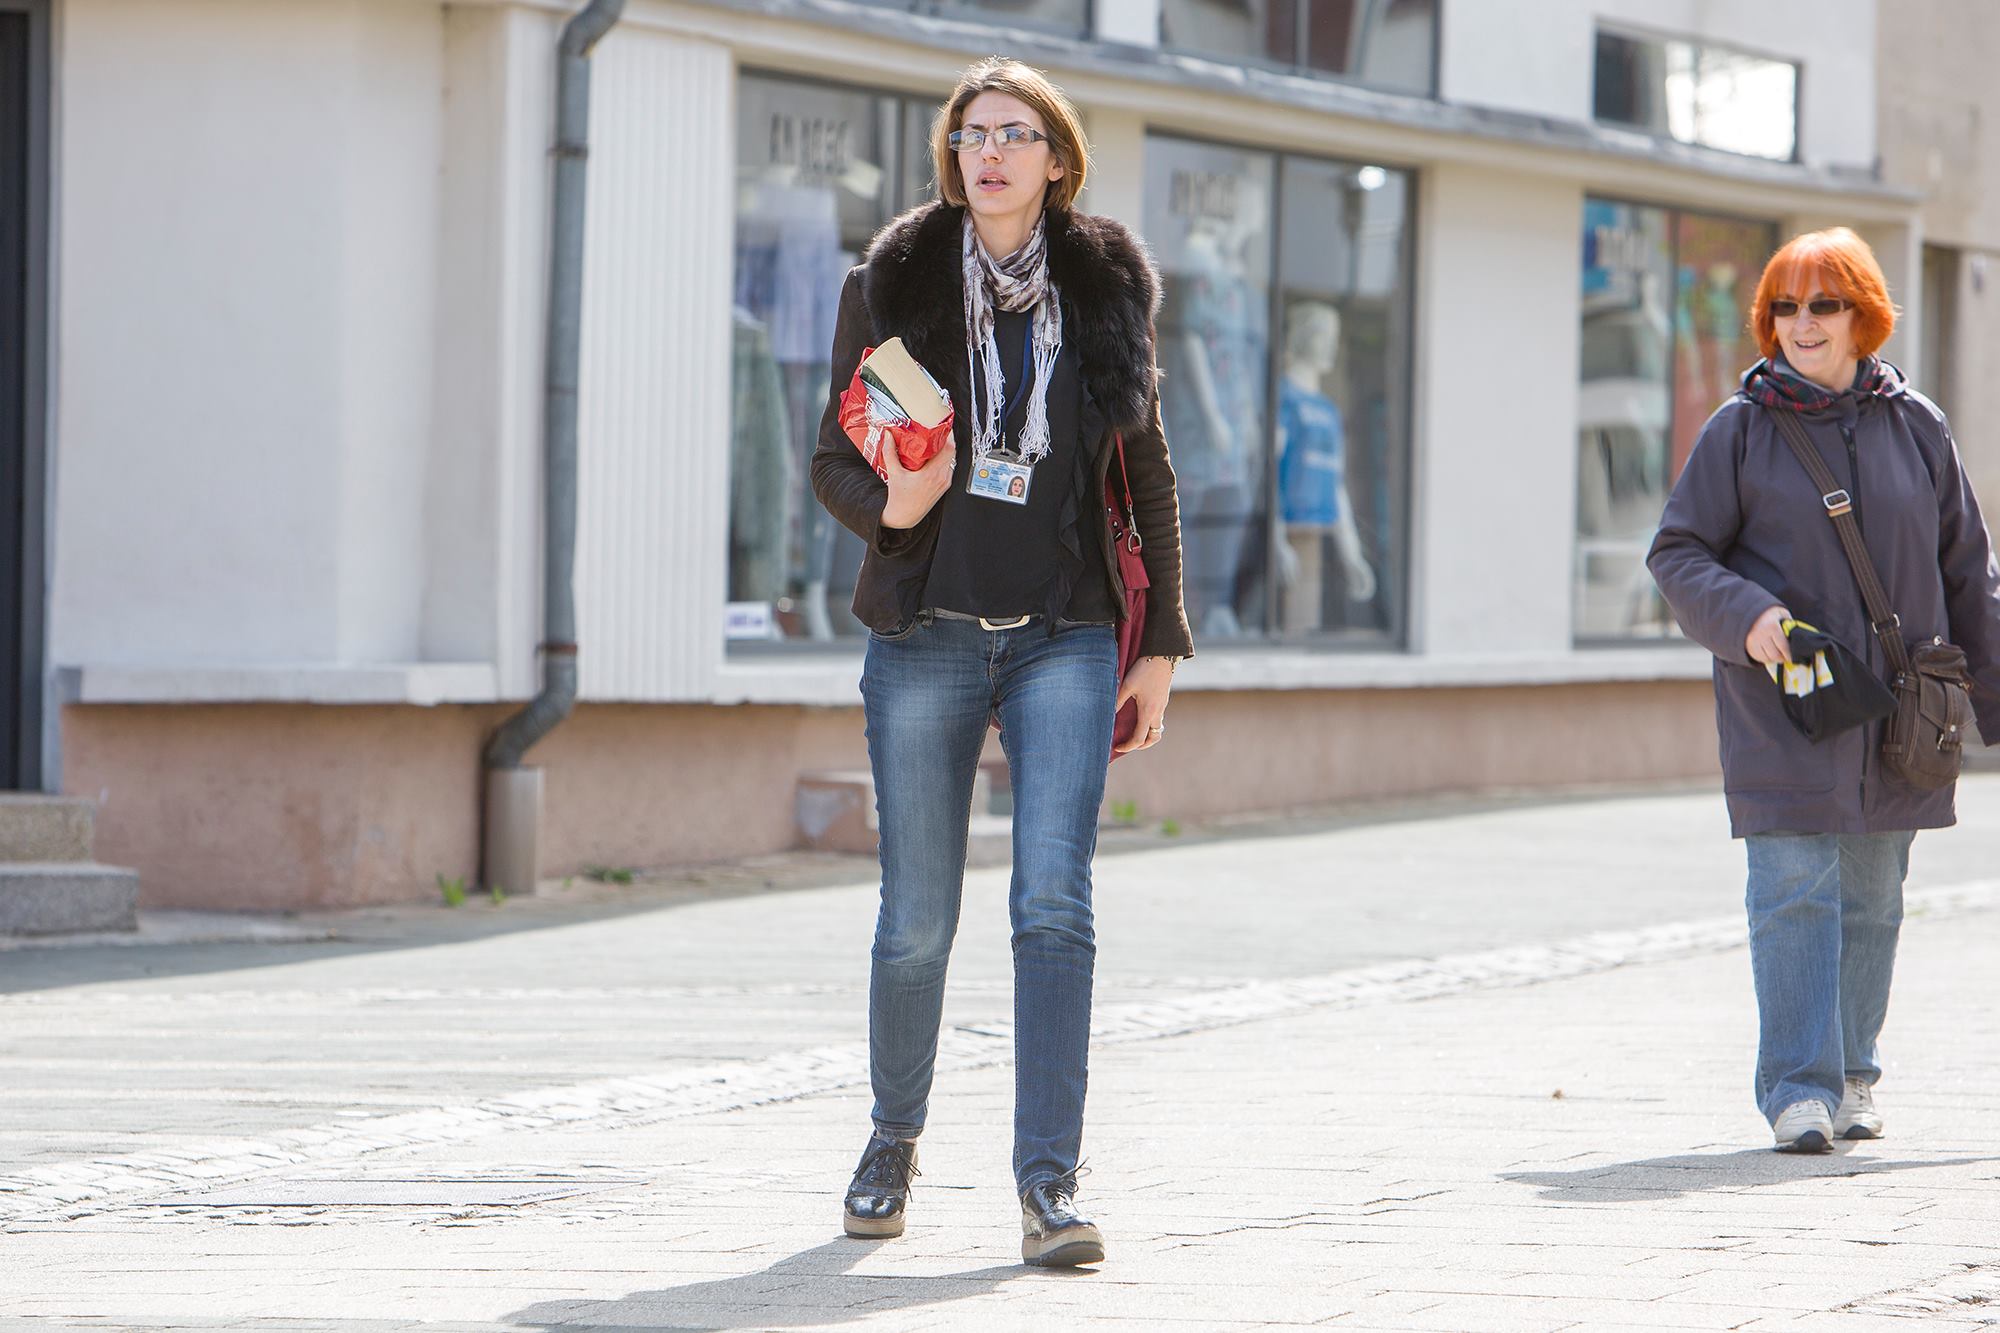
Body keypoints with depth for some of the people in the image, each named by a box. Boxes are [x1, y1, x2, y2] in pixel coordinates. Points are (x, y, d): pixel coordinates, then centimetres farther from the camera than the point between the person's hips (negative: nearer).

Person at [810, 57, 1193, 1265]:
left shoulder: (1108, 289, 5)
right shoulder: (893, 287, 2)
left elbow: (1149, 477, 11)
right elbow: (835, 462, 6)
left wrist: (1161, 642, 9)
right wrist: (887, 504, -17)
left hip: (1065, 638, 0)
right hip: (927, 640, 0)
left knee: (1055, 902, -14)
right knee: (918, 921, 5)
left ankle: (1050, 1181, -14)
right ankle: (896, 1136, 29)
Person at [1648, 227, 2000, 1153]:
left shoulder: (1915, 427, 8)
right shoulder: (1740, 431, 1)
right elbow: (1677, 552, 2)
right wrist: (1745, 615, -17)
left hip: (1895, 714, 3)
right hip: (1781, 705, -3)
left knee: (1872, 900, 9)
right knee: (1795, 893, -11)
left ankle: (1851, 1076, 22)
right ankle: (1798, 1088, -12)